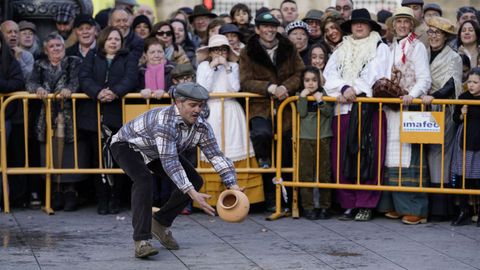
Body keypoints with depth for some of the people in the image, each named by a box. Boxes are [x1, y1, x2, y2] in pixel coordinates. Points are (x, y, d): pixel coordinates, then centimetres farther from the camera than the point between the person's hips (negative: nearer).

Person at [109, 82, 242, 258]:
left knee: (195, 181, -3)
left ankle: (161, 223, 14)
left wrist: (232, 185, -29)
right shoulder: (165, 120, -39)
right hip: (127, 145, -8)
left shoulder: (202, 126, -17)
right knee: (144, 178, -37)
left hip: (154, 153, 8)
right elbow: (170, 162, -44)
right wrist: (192, 194, -49)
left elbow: (216, 155, -14)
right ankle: (141, 241, -36)